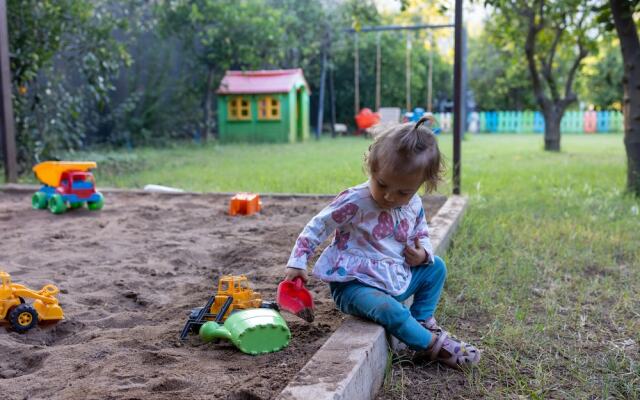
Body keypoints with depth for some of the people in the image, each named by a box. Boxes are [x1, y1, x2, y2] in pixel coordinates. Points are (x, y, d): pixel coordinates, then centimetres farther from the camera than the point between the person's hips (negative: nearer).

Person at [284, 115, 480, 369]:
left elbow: (421, 234, 17)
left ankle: (422, 321, 9)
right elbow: (316, 229, -10)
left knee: (436, 267, 9)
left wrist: (424, 253, -7)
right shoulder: (354, 202, -20)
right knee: (390, 310, -33)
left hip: (395, 280, 7)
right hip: (353, 285, -7)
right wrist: (296, 262, -13)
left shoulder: (414, 206, -2)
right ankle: (433, 344, -12)